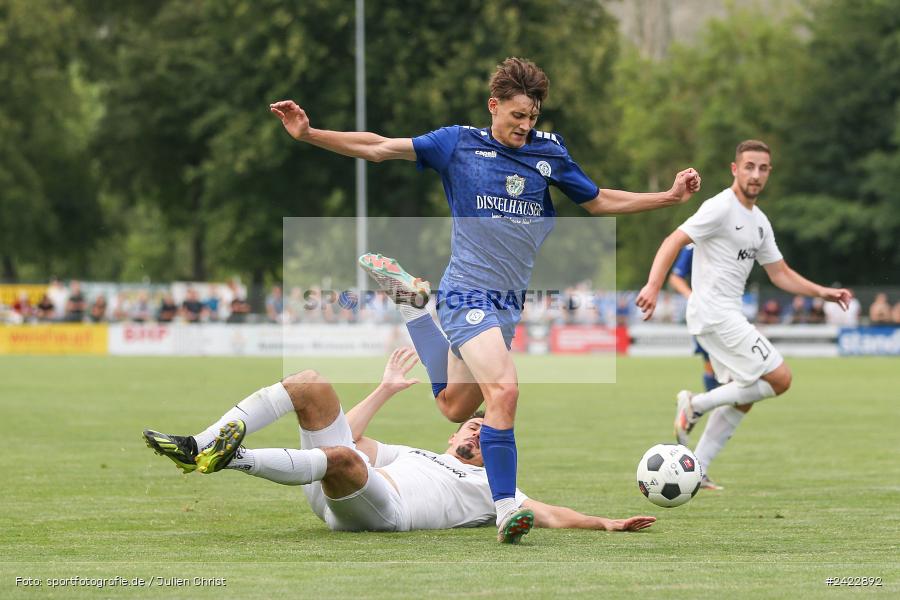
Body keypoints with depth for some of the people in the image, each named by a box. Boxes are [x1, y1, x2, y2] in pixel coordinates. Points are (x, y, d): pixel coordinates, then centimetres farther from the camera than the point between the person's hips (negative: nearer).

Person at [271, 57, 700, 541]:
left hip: (509, 302, 6)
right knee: (504, 390, -26)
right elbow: (378, 148, -3)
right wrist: (309, 134, -13)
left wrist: (671, 196, 12)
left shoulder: (550, 152, 7)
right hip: (468, 294, -6)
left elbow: (599, 202, 19)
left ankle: (412, 301, 37)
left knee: (455, 408, 16)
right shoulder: (459, 144, -4)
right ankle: (505, 508, -20)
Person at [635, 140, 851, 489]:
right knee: (780, 378, -12)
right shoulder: (721, 208, -12)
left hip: (728, 315, 10)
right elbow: (674, 241, -20)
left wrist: (822, 292, 10)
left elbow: (780, 274, 22)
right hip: (714, 313, -10)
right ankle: (696, 405, -6)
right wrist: (653, 286, -34)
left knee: (744, 398, 12)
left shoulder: (759, 221, 15)